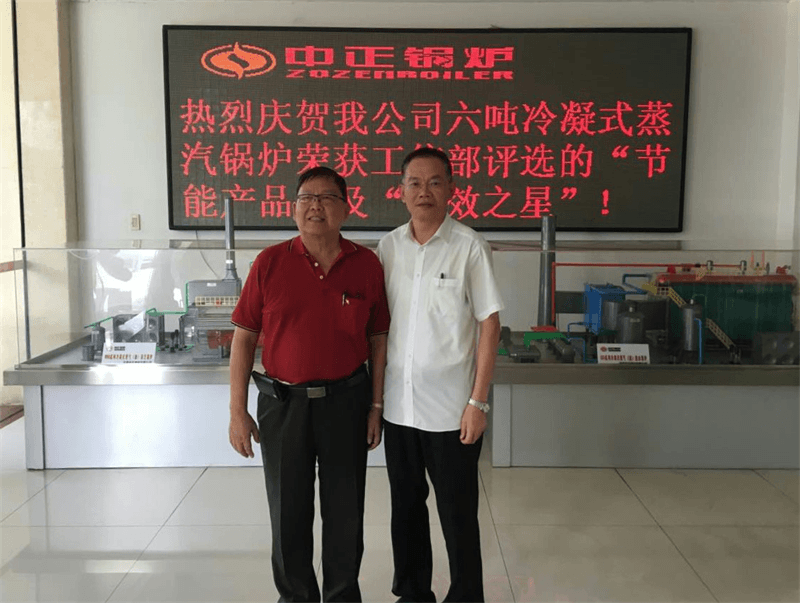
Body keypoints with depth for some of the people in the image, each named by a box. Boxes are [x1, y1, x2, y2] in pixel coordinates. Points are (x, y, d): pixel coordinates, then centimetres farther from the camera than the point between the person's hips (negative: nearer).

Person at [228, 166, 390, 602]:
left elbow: (378, 339, 4)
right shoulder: (270, 263, -3)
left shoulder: (366, 264, -1)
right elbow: (244, 338, -1)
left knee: (345, 512, 12)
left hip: (346, 401, 0)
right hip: (282, 403, 0)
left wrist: (376, 406, 1)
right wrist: (237, 411, -4)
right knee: (288, 512, 12)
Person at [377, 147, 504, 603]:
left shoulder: (469, 246, -7)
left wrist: (478, 401, -11)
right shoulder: (388, 247, 4)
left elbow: (490, 325, -7)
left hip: (451, 409, -4)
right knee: (406, 507, 16)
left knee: (458, 513, 7)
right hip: (398, 405, 4)